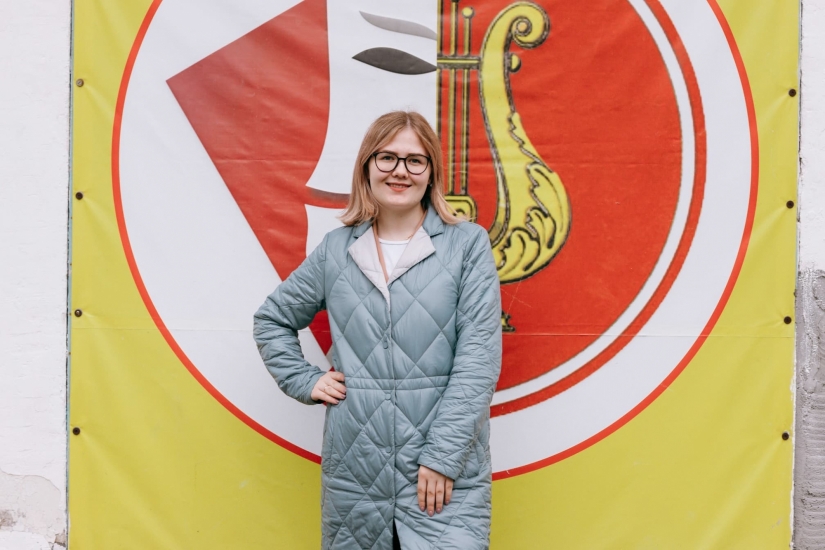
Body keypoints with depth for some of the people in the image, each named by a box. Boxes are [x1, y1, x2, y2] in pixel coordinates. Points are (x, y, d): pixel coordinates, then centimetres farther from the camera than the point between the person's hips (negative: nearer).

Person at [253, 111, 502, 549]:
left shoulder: (468, 244, -2)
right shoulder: (336, 250, 7)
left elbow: (479, 357, -8)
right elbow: (272, 319, 21)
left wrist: (444, 456, -12)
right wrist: (305, 382, 7)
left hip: (446, 474, -3)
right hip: (355, 469, 3)